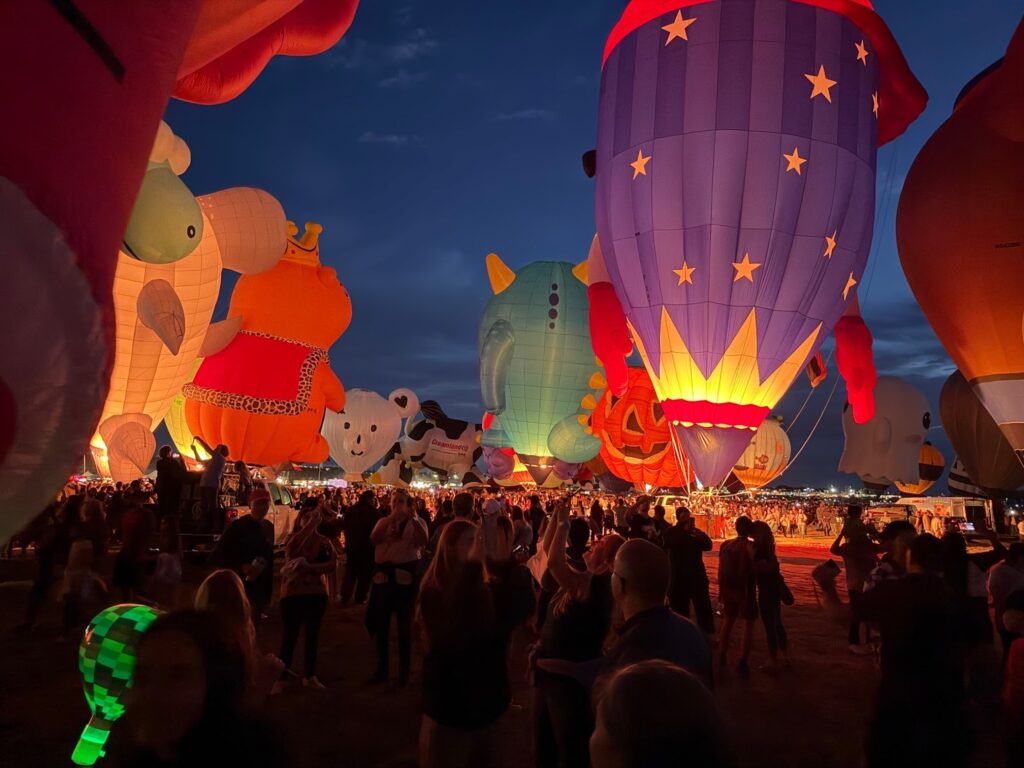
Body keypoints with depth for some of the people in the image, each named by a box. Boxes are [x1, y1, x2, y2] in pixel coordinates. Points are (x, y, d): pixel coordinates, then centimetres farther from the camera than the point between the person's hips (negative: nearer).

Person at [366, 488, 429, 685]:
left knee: (405, 626, 7)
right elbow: (374, 539, -14)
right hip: (383, 576, 3)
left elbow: (424, 541, -20)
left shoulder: (416, 523, 1)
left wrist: (412, 517, -28)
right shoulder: (383, 522, 8)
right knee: (381, 625, 12)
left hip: (406, 577, -2)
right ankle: (382, 668, 28)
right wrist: (391, 518, -23)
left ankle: (404, 671, 21)